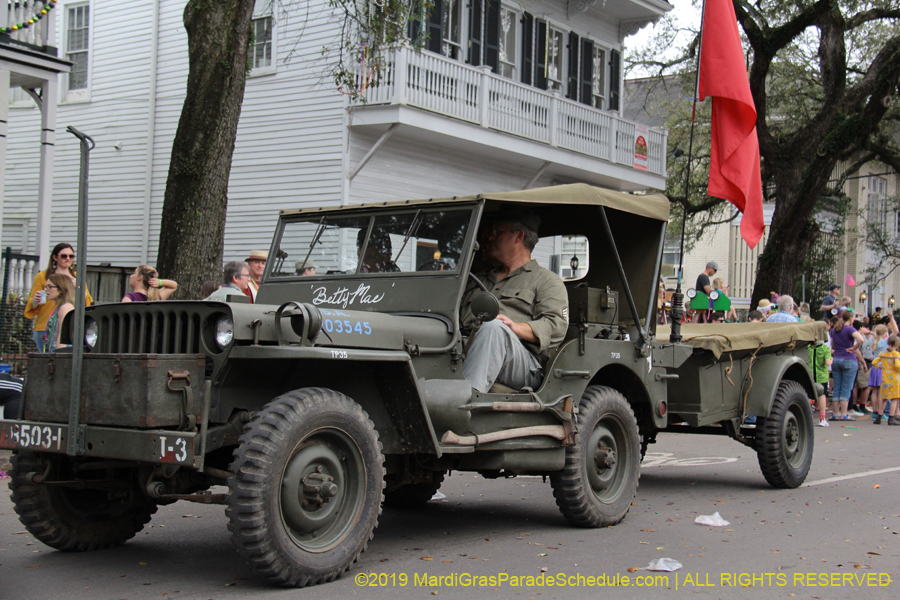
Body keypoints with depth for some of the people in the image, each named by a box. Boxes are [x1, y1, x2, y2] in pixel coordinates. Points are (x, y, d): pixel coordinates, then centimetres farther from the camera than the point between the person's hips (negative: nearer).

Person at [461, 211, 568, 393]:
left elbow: (556, 326, -1)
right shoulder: (481, 281, 36)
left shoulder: (546, 280, 16)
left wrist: (516, 327, -17)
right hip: (470, 361, 5)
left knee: (494, 328, -37)